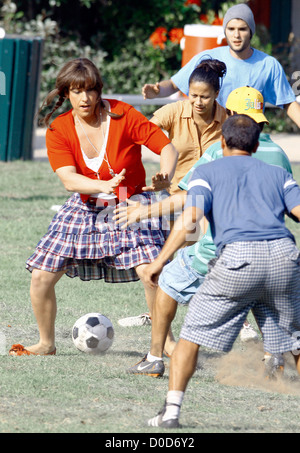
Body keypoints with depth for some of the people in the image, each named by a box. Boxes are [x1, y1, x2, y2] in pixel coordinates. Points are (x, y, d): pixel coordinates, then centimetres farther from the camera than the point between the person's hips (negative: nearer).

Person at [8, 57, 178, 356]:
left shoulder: (123, 115, -14)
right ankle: (46, 343, 18)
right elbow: (68, 179, -19)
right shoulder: (58, 130, -8)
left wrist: (165, 177, -36)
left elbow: (166, 147, -14)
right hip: (85, 208, 3)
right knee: (40, 275, -4)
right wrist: (104, 186, -38)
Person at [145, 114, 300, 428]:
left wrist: (160, 261, 5)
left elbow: (190, 220, 1)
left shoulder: (207, 172, 17)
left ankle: (171, 410, 4)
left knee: (193, 334, 10)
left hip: (236, 259, -2)